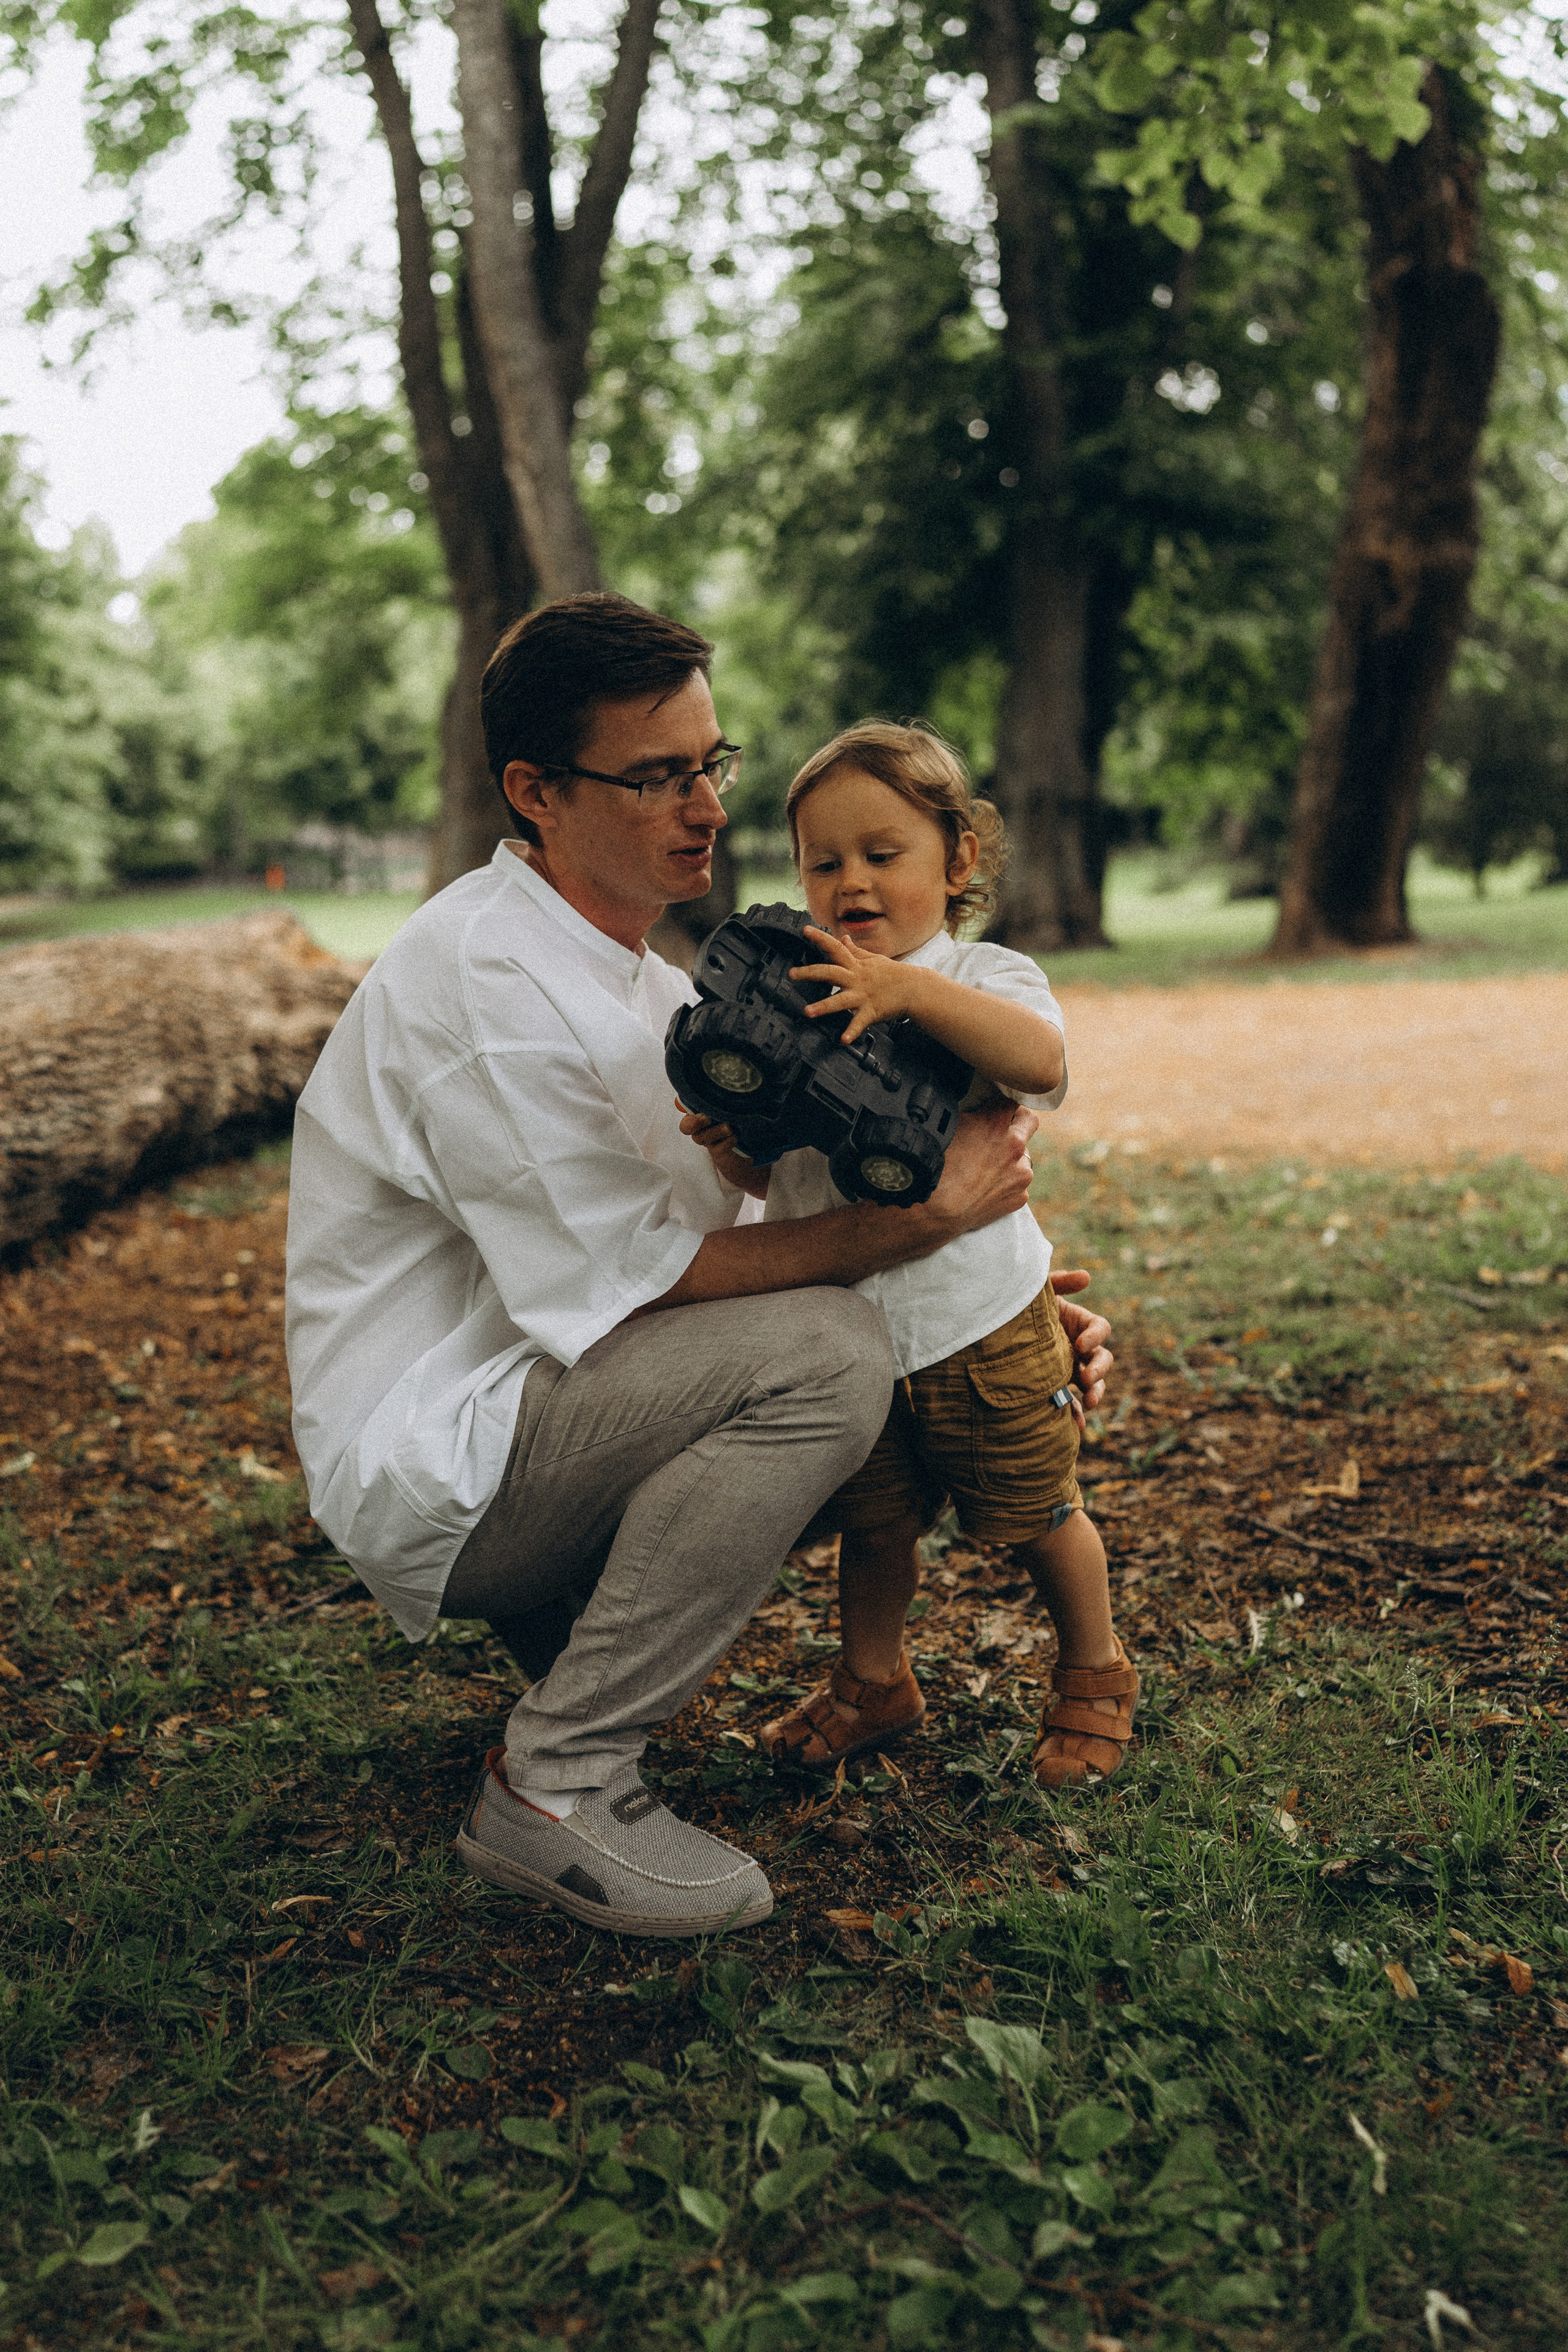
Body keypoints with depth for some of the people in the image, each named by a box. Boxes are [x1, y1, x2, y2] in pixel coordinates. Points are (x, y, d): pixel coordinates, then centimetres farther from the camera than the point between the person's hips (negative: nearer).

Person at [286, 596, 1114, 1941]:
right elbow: (635, 1281, -23)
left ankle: (568, 1612, 10)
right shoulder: (483, 982, -20)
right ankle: (554, 1786, -16)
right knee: (825, 1351, -26)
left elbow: (749, 1234, 10)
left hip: (541, 1405, 9)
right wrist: (926, 1217, -20)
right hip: (425, 1461, -9)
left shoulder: (634, 978, 11)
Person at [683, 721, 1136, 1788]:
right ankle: (874, 1682, 40)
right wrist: (731, 1150, -15)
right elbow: (774, 1177, 8)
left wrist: (912, 988, -45)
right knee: (874, 1521, 17)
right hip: (843, 1330, 4)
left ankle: (1095, 1674, 38)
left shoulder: (982, 978, -10)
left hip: (979, 1326, -4)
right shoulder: (800, 1002, 5)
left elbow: (1042, 1060, -35)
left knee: (1037, 1517, 13)